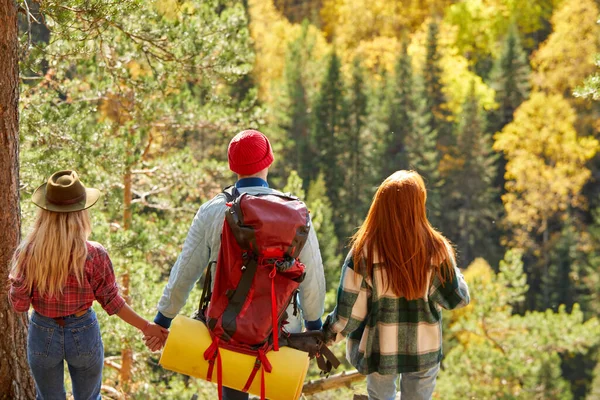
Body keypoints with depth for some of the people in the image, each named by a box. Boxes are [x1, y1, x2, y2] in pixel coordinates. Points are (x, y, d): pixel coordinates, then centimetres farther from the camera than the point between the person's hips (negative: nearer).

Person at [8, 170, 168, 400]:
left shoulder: (28, 253, -17)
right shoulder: (94, 255, -19)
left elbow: (19, 304, -10)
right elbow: (111, 301, -10)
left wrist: (14, 284, 13)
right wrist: (146, 327, 2)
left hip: (43, 335, 1)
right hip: (84, 334, -1)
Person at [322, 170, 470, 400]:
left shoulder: (365, 250, -15)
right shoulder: (436, 249, -14)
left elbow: (349, 309, -11)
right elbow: (457, 299, -4)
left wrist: (328, 336, 5)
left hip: (379, 350, 0)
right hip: (425, 352, 0)